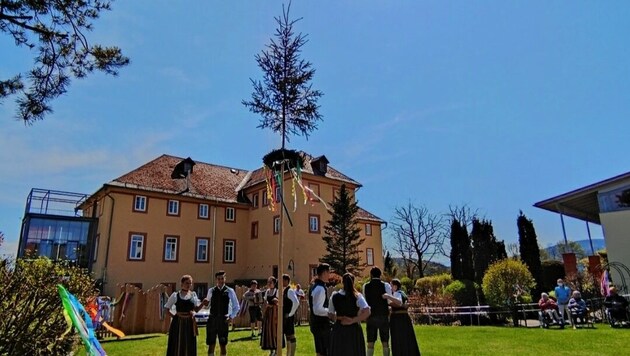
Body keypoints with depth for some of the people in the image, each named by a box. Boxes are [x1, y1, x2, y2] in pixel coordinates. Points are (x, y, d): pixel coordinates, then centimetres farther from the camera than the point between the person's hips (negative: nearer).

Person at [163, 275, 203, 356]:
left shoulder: (193, 295, 6)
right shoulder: (175, 295, -2)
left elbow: (196, 309, 5)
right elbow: (167, 309, 5)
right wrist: (174, 316, -6)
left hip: (189, 323, 3)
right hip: (178, 323, -2)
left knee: (189, 346, 7)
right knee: (177, 345, 2)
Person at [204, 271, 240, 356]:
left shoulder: (230, 291, -2)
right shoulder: (211, 291, 3)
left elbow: (236, 306, 5)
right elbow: (208, 305, 10)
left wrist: (231, 317, -4)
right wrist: (205, 303, -10)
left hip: (224, 320, -1)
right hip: (212, 319, 1)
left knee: (223, 345, 8)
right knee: (211, 344, 7)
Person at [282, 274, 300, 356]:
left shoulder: (290, 291, -16)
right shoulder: (283, 291, 11)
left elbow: (296, 303, -29)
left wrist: (290, 313, -21)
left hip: (289, 317, -9)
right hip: (284, 317, 9)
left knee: (291, 336, -2)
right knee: (287, 336, 15)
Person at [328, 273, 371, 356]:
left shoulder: (334, 296, -2)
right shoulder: (357, 296, -9)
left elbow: (330, 315, 4)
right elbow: (367, 312, -21)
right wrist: (353, 320, -15)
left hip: (338, 330, 2)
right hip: (353, 331, -2)